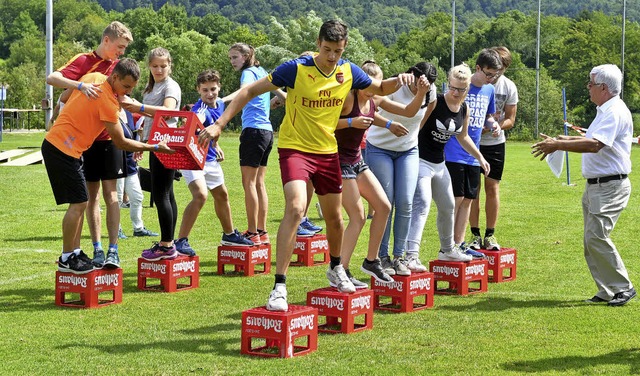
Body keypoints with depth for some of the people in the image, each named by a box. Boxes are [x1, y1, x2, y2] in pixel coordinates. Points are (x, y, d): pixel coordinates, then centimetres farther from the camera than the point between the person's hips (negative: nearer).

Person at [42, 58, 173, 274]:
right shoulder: (107, 101, -20)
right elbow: (121, 143, -14)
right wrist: (154, 148, -7)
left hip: (55, 143, 10)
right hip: (63, 149, -10)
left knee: (79, 202, 11)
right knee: (79, 203, -8)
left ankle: (75, 252, 16)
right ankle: (66, 259, -1)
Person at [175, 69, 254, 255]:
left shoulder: (220, 104, 0)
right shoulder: (200, 109, -26)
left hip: (210, 159, 9)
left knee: (221, 195, 21)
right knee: (200, 195, -26)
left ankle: (229, 234, 42)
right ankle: (181, 241, -21)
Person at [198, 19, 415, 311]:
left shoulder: (349, 72, -3)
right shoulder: (297, 68, -17)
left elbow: (380, 89, 16)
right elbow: (251, 91, -14)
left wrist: (398, 81, -8)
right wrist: (220, 124, -21)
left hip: (328, 151, 5)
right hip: (295, 148, -5)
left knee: (334, 217, 17)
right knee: (295, 208, -26)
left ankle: (336, 268, 46)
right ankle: (279, 287, -23)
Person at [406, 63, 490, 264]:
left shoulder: (464, 109, 5)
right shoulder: (434, 102, -17)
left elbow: (463, 137, 22)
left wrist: (480, 158, 25)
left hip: (439, 163, 8)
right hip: (421, 161, -8)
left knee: (448, 206, 19)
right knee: (422, 204, -23)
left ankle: (447, 249, 39)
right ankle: (411, 254, -30)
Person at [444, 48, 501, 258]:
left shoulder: (489, 90, 10)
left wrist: (493, 124, 2)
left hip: (473, 155, 7)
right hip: (454, 153, -7)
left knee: (468, 199, 10)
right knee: (456, 199, -7)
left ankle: (459, 243, 18)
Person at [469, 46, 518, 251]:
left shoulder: (509, 87, -4)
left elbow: (510, 119, 2)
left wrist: (498, 126, -21)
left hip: (495, 143, 2)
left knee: (493, 188, 2)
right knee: (473, 188, 0)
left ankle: (490, 235, 11)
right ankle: (475, 236, 7)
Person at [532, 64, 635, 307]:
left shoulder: (616, 112, -17)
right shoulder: (605, 111, 17)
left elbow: (594, 144, -28)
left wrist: (558, 145, -22)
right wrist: (563, 140, 18)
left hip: (610, 186, -11)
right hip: (594, 185, 11)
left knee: (596, 237, -15)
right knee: (591, 241, 10)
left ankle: (622, 287, -5)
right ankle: (607, 291, 16)